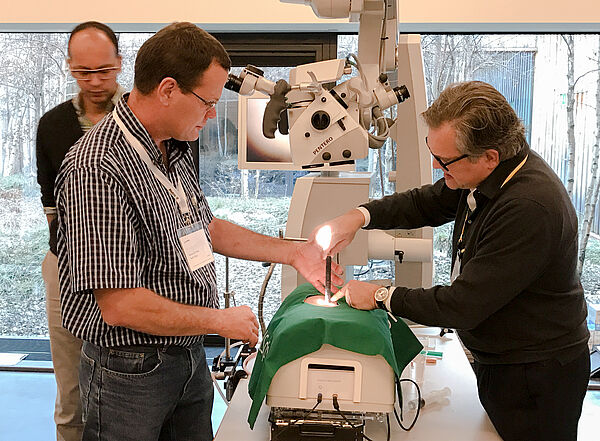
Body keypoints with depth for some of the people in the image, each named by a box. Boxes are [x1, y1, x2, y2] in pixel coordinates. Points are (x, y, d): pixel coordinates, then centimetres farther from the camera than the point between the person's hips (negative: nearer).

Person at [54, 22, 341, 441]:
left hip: (191, 357, 8)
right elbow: (120, 306, -27)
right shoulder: (98, 169, -25)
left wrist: (292, 253, 15)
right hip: (131, 371, -8)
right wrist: (223, 321, -16)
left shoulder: (175, 150, 4)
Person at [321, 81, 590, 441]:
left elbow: (461, 307, -30)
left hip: (538, 375, -8)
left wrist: (381, 296, -17)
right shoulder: (489, 175, -6)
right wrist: (360, 216, -6)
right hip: (497, 358, 8)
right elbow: (427, 203, 11)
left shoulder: (529, 208, -34)